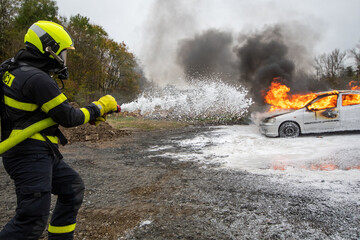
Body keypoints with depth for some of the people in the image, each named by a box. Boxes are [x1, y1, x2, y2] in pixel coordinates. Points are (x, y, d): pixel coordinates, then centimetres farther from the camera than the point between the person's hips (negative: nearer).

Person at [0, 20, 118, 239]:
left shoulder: (18, 71, 14)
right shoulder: (38, 79, -19)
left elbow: (57, 109, 19)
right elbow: (68, 118, -16)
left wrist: (90, 115, 12)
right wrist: (99, 107, -1)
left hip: (43, 154, 11)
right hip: (30, 155, -11)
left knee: (73, 187, 18)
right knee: (32, 220, -8)